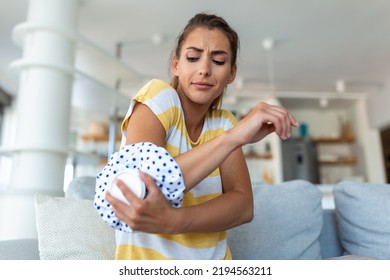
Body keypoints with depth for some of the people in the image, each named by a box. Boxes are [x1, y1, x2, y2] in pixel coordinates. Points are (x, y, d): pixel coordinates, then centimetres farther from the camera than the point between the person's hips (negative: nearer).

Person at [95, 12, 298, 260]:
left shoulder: (224, 123, 2)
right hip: (148, 256, -2)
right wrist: (234, 136, -26)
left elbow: (244, 206, -10)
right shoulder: (159, 96, -9)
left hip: (214, 257, 2)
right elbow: (137, 190, -22)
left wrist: (171, 219, -27)